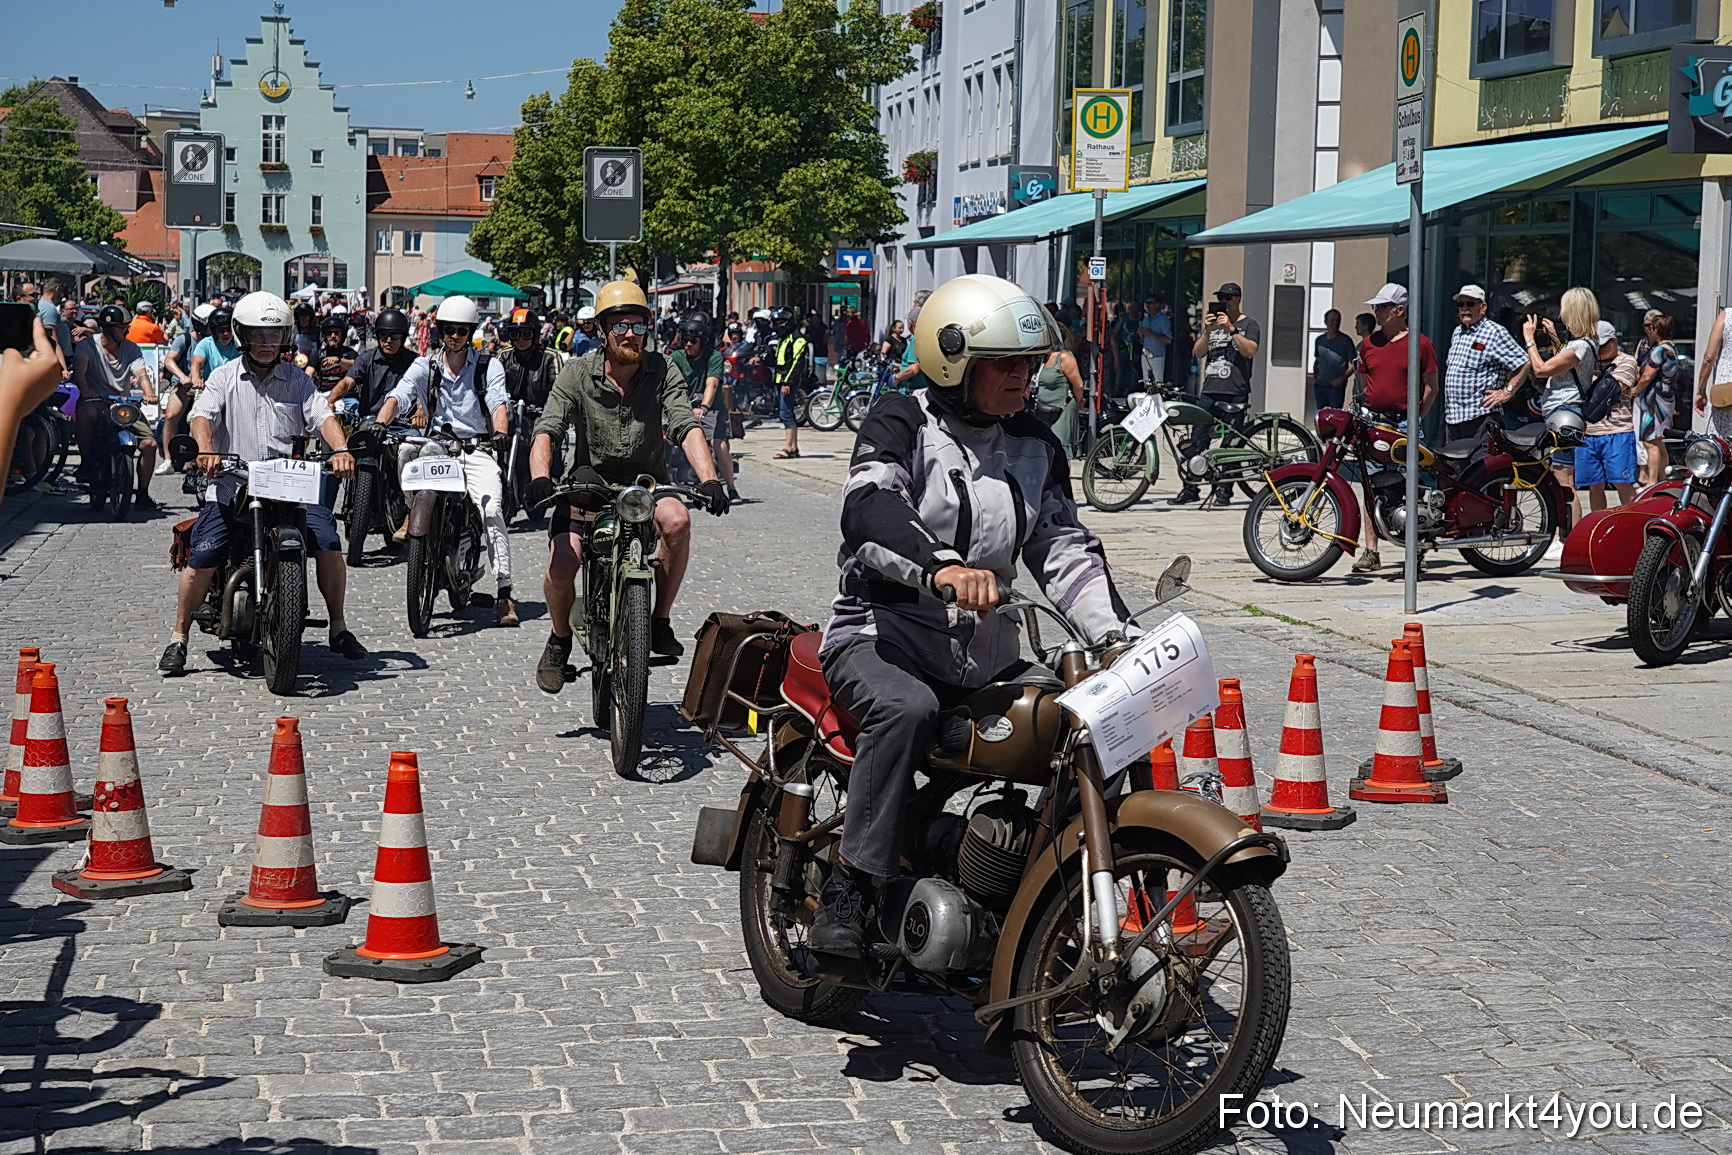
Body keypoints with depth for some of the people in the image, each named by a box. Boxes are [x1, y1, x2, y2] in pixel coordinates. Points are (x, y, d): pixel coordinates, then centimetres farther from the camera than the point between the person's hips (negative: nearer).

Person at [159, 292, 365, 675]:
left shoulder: (297, 380, 13)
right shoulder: (225, 377, 8)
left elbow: (322, 416, 0)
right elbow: (202, 415, -7)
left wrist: (340, 449, -21)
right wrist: (206, 450, -29)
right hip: (232, 484, -1)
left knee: (329, 543, -17)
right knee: (202, 558, -15)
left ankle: (338, 628, 2)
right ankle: (179, 638, 2)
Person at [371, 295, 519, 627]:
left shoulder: (488, 365, 3)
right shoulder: (425, 366, 8)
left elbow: (499, 403, -12)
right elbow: (398, 395, -7)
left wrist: (500, 434, -34)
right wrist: (379, 424, -28)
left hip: (477, 449, -3)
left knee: (492, 510, -23)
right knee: (403, 450, -27)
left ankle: (504, 592, -25)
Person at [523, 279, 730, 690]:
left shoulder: (662, 372, -5)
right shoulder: (578, 373, -6)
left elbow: (687, 427, -16)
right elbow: (547, 430, -14)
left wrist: (708, 479, -34)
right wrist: (540, 476, -36)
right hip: (589, 478, 0)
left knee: (676, 519, -33)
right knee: (561, 565, -21)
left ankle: (659, 622, -14)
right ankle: (560, 639, 11)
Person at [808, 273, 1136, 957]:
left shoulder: (1034, 445, 13)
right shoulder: (900, 426, -7)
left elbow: (1064, 548, 11)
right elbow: (869, 510, -26)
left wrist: (1116, 632, -6)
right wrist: (940, 566, -46)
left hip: (986, 651, 6)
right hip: (883, 636, -6)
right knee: (908, 710, -38)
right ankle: (847, 890, -31)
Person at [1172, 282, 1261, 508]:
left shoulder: (1248, 325, 6)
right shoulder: (1213, 323, 21)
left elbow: (1250, 351, -11)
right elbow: (1197, 352, 11)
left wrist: (1231, 329, -16)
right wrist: (1207, 330, -4)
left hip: (1235, 394, -5)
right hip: (1209, 391, 5)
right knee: (1197, 441, 1)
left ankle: (1224, 492, 1)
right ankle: (1190, 488, 6)